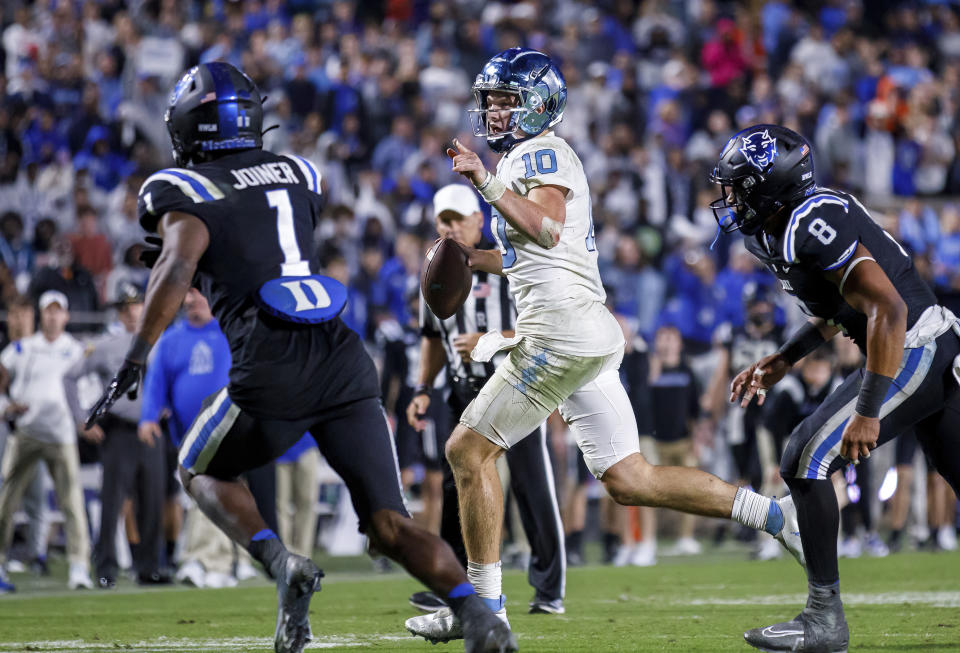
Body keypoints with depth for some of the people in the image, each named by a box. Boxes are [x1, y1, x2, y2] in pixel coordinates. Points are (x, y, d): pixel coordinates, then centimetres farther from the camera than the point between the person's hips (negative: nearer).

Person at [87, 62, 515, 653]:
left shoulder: (183, 189, 4)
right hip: (344, 359, 4)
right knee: (390, 525, 5)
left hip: (273, 370, -4)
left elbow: (178, 267, -14)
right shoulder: (298, 174, 21)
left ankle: (282, 565, -2)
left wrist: (136, 360, -18)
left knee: (203, 471, 24)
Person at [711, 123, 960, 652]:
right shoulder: (776, 233, 10)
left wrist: (867, 412, -27)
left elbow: (887, 310, -27)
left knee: (805, 460, -11)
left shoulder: (813, 227, -21)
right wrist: (782, 362, 20)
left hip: (910, 353, -10)